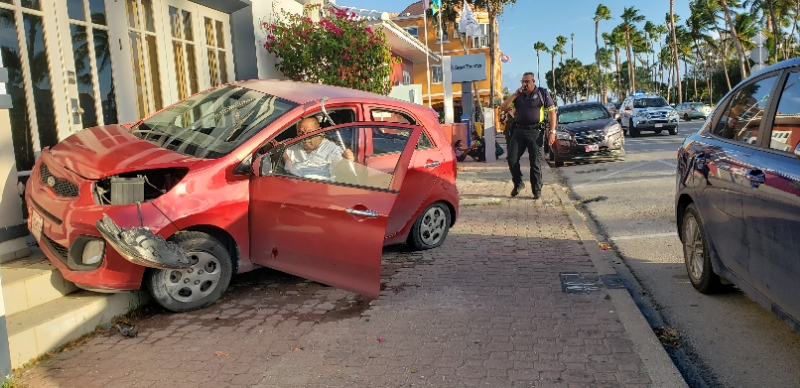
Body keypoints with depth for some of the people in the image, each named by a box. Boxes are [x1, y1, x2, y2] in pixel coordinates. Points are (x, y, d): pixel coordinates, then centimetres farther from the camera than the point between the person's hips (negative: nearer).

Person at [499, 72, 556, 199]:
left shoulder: (542, 93, 1)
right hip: (518, 131, 4)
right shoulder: (518, 95, 12)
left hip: (536, 132, -4)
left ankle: (537, 190, 9)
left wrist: (552, 131, -10)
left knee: (535, 162, -1)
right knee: (512, 159, -1)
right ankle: (518, 183, 19)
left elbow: (552, 112, -1)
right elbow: (503, 108, 4)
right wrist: (514, 95, -5)